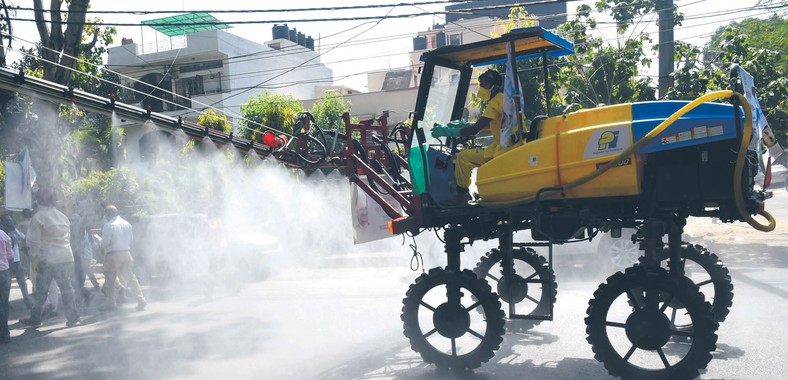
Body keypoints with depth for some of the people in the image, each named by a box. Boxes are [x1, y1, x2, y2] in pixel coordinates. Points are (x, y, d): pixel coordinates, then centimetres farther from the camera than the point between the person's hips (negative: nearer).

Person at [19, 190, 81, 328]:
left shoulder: (38, 217, -7)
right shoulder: (63, 216, 10)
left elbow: (34, 241, -9)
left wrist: (34, 259, -2)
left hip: (47, 259, -4)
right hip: (66, 258, 4)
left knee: (40, 291, 8)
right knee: (67, 289, 6)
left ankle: (35, 319, 17)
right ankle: (73, 318, 4)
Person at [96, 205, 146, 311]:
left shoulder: (108, 226, -11)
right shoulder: (127, 224, 9)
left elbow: (104, 243, -10)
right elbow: (131, 239, 15)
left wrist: (98, 238, 8)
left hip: (113, 255, -5)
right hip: (126, 253, 6)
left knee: (110, 279, 6)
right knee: (130, 277, 9)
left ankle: (111, 304, 8)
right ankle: (141, 299, 1)